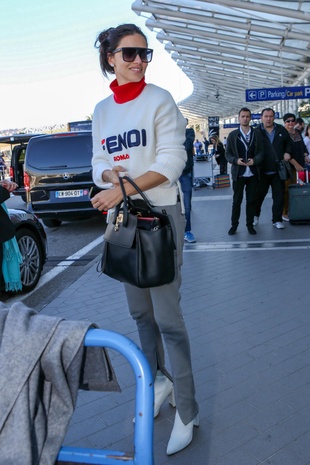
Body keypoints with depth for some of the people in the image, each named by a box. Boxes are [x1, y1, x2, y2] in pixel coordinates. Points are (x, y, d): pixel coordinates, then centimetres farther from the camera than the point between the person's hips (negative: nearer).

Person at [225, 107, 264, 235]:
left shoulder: (256, 134, 7)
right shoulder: (233, 135, 3)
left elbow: (261, 152, 5)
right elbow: (227, 154, 3)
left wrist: (255, 160, -14)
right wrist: (236, 160, -15)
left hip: (253, 173, 1)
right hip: (238, 173, -1)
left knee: (252, 200, 6)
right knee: (237, 200, 4)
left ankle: (250, 225, 17)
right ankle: (234, 225, 14)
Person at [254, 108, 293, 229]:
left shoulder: (281, 130, 6)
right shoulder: (256, 132, -3)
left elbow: (289, 143, 18)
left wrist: (287, 152, 1)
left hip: (278, 170, 2)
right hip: (262, 171, -2)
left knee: (279, 196, 4)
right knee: (259, 194, 9)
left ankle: (277, 220, 15)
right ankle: (255, 215, 32)